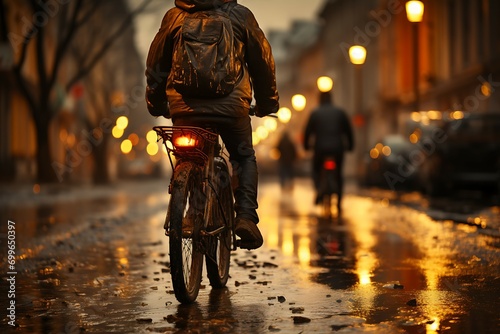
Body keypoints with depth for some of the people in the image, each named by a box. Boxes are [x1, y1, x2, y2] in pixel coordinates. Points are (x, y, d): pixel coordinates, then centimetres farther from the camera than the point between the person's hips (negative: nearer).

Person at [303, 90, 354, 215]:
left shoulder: (315, 113, 5)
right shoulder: (340, 112, 9)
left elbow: (308, 131, 4)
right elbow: (348, 130, 9)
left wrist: (306, 145, 15)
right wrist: (350, 145, 19)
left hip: (320, 148, -2)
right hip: (338, 148, 2)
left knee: (316, 170, 19)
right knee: (338, 174, 15)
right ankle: (339, 203, 7)